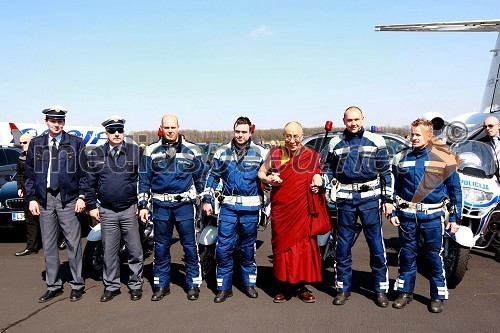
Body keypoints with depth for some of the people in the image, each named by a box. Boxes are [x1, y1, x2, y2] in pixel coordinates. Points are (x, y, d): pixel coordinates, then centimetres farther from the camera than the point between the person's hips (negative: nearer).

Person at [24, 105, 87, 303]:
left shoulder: (75, 143, 3)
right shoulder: (36, 144, 10)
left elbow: (84, 172, 2)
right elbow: (29, 173, 10)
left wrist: (82, 197, -5)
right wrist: (32, 198, 2)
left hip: (68, 199, -3)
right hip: (44, 199, 3)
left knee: (73, 243, 0)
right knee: (48, 244, 8)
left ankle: (77, 284, 12)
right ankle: (53, 286, 19)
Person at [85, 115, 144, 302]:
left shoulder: (136, 152, 2)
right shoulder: (96, 155, 6)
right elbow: (90, 183, 10)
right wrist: (91, 206, 6)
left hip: (130, 209, -1)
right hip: (107, 212, 1)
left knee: (135, 251, 4)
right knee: (109, 251, 8)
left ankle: (135, 285, 17)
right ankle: (111, 286, 20)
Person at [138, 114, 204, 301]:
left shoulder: (191, 150, 4)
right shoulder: (151, 151, 6)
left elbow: (200, 178, 10)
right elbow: (143, 180, 8)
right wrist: (142, 205, 4)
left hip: (184, 204, -1)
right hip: (161, 206, 1)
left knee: (190, 245, 2)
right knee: (161, 247, 9)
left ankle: (193, 284, 15)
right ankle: (161, 284, 21)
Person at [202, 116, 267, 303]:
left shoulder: (260, 153, 2)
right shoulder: (222, 152, 6)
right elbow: (212, 176, 12)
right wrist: (207, 200, 7)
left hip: (251, 207, 0)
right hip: (228, 206, 1)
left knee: (248, 247, 11)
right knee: (223, 247, -4)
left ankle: (249, 283, 25)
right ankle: (224, 287, 8)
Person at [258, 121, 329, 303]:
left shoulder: (312, 156, 5)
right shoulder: (275, 154, 6)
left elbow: (319, 175, 15)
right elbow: (261, 172, 15)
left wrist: (319, 184, -8)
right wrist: (268, 179, -7)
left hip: (304, 210, 0)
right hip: (281, 209, 0)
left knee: (305, 246, 2)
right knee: (282, 246, 3)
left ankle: (302, 286, 14)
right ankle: (283, 287, 13)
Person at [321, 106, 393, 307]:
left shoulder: (376, 141, 3)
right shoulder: (335, 143, 8)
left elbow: (386, 172, 5)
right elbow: (329, 169, 16)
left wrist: (388, 199, 0)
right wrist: (320, 182, -5)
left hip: (370, 198, -2)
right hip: (345, 198, 2)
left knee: (376, 244, 2)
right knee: (343, 245, 6)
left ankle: (381, 289, 14)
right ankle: (343, 288, 19)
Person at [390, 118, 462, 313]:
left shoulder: (444, 158, -1)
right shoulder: (402, 158, 7)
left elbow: (455, 190, 3)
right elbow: (395, 188, 14)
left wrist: (455, 218, 1)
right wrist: (393, 213, 9)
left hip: (433, 216, -2)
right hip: (407, 215, 3)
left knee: (434, 256, 3)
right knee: (407, 254, 10)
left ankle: (437, 296, 17)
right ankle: (405, 292, 22)